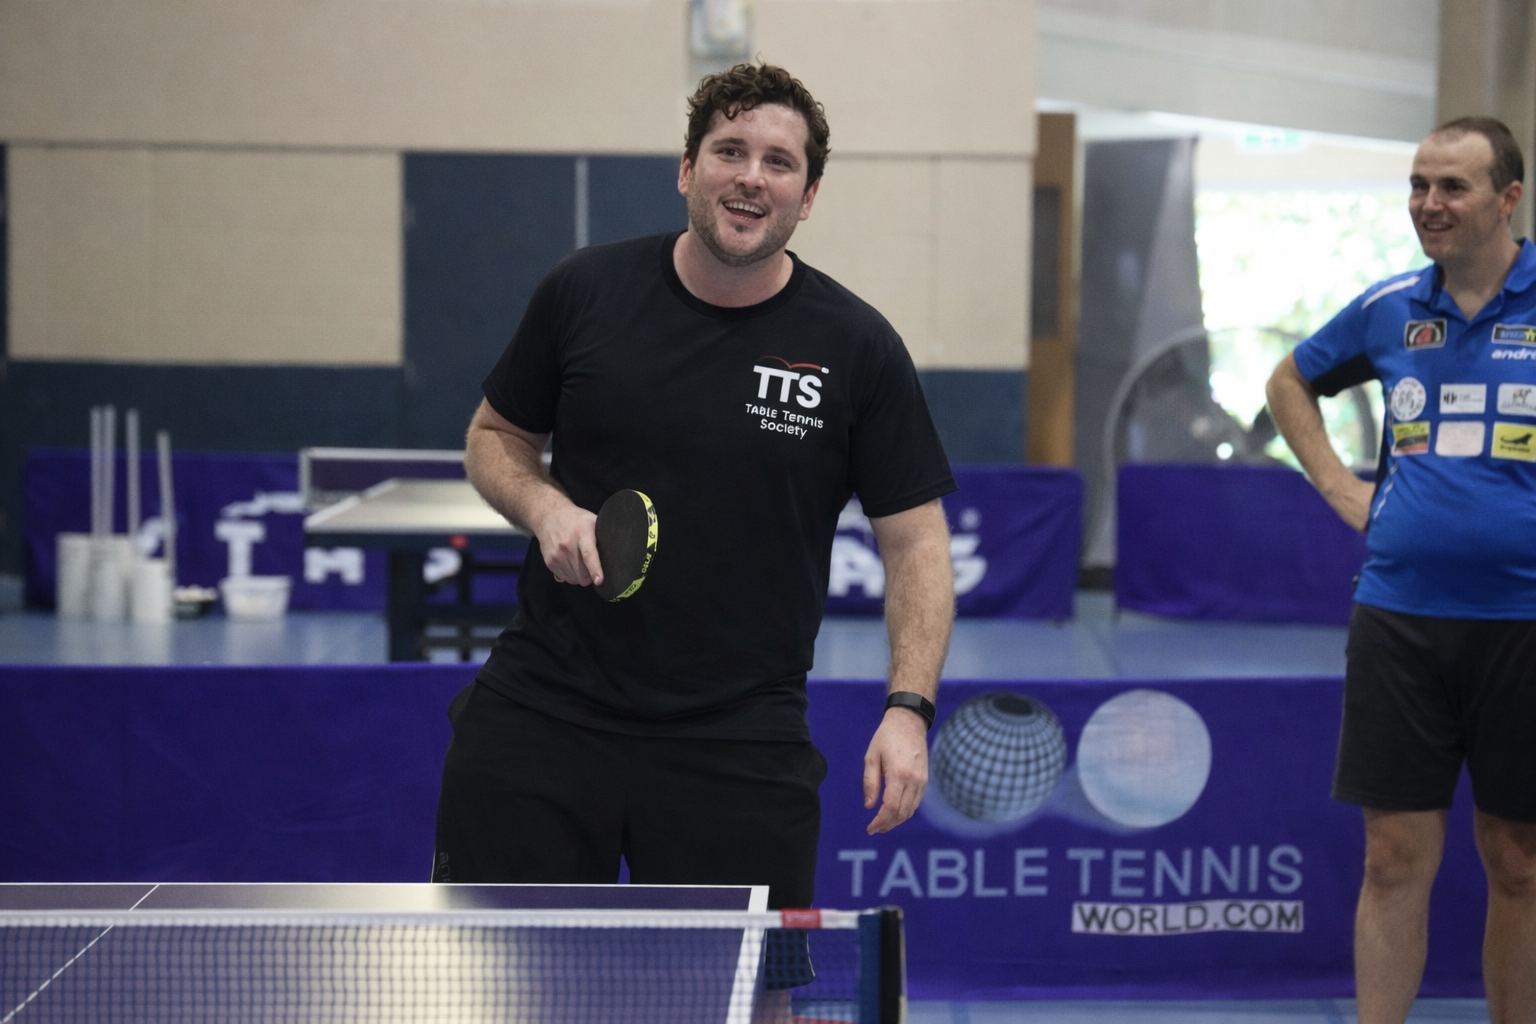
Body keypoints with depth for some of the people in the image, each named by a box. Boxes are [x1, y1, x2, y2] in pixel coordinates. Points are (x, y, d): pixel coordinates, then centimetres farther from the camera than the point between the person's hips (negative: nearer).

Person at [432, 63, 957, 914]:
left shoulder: (857, 349, -5)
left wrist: (908, 707, -12)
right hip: (543, 709, 1)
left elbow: (914, 537, 0)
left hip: (739, 749, -1)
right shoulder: (584, 292, -1)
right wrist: (545, 509, -9)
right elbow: (496, 435, 13)